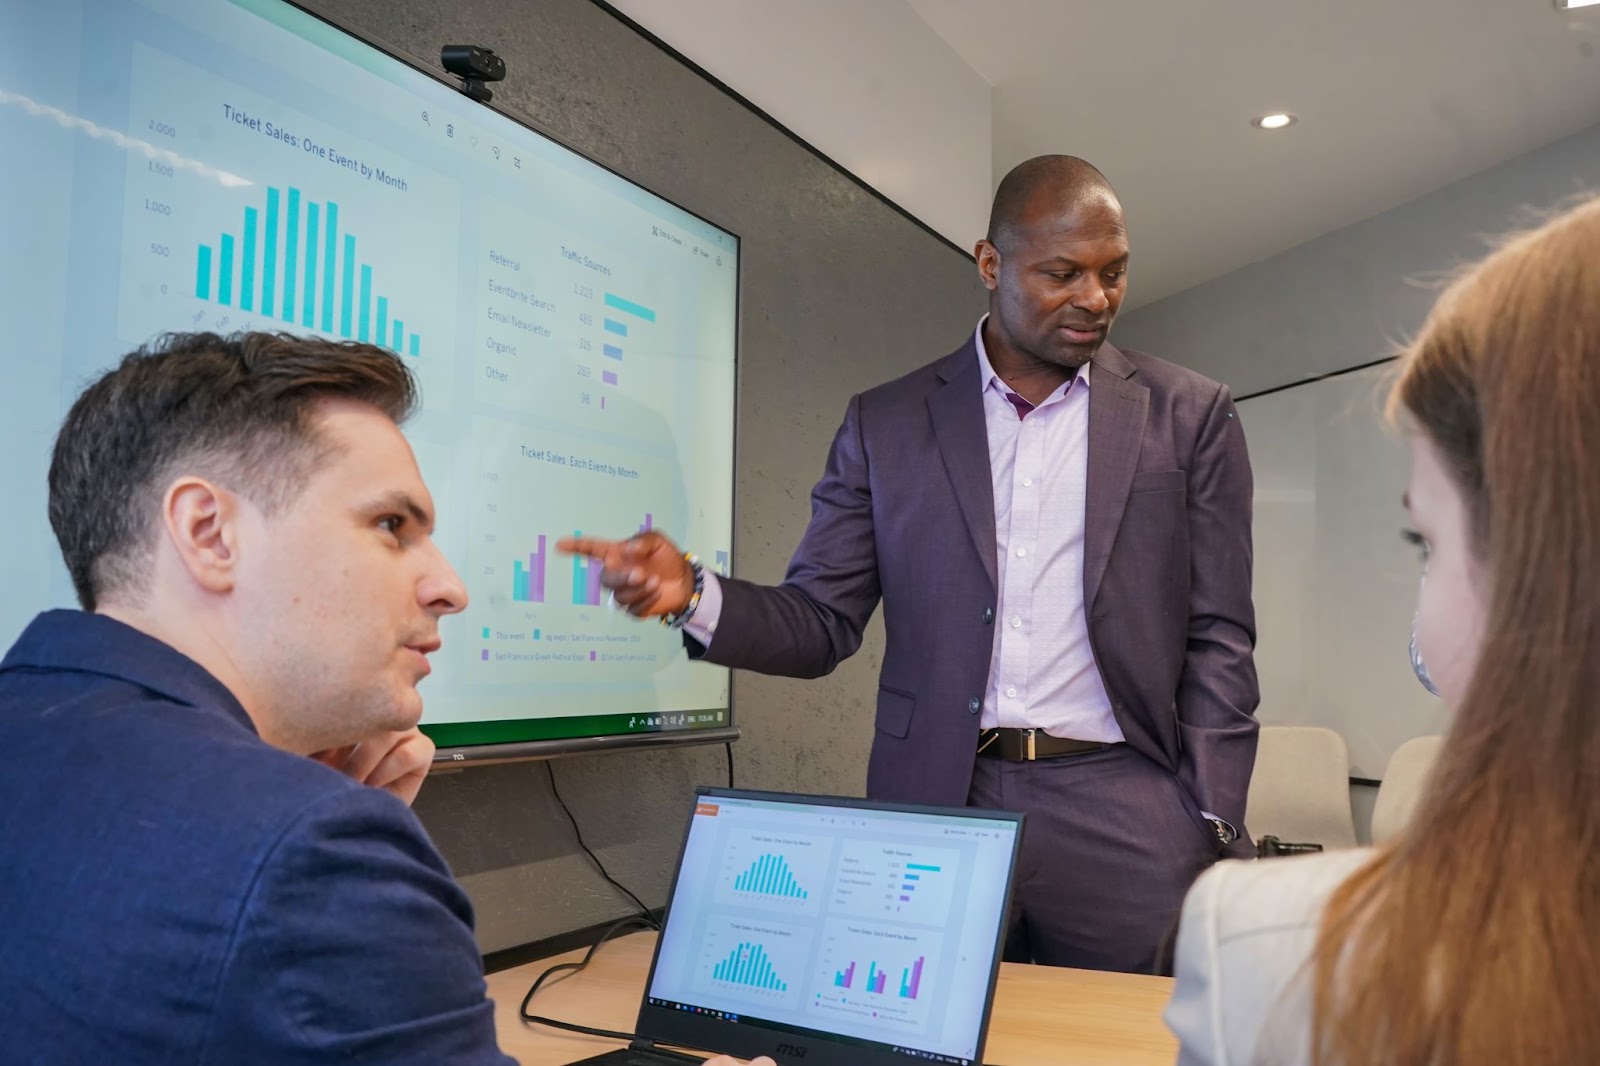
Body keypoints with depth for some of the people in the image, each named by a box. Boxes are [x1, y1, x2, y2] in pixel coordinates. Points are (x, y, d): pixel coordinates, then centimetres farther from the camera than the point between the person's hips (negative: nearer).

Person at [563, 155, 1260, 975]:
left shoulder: (1187, 416, 3)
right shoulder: (886, 423, 5)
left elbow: (1218, 644, 3)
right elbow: (822, 625, 3)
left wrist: (1212, 837, -5)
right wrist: (692, 594, -16)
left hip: (1120, 813, 0)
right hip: (936, 806, 1)